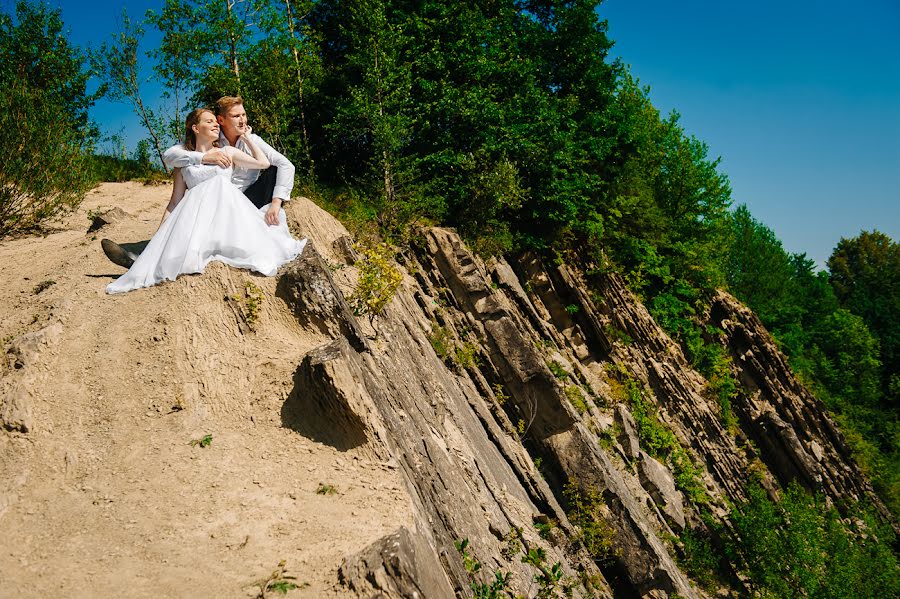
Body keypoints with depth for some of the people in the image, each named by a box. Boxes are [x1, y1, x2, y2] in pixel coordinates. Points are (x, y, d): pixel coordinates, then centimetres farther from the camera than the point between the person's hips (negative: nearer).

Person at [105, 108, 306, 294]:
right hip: (195, 211, 0)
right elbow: (175, 201, 18)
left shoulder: (228, 152, 21)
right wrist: (160, 233, 10)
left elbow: (263, 163, 11)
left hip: (226, 207, 0)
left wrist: (247, 138, 20)